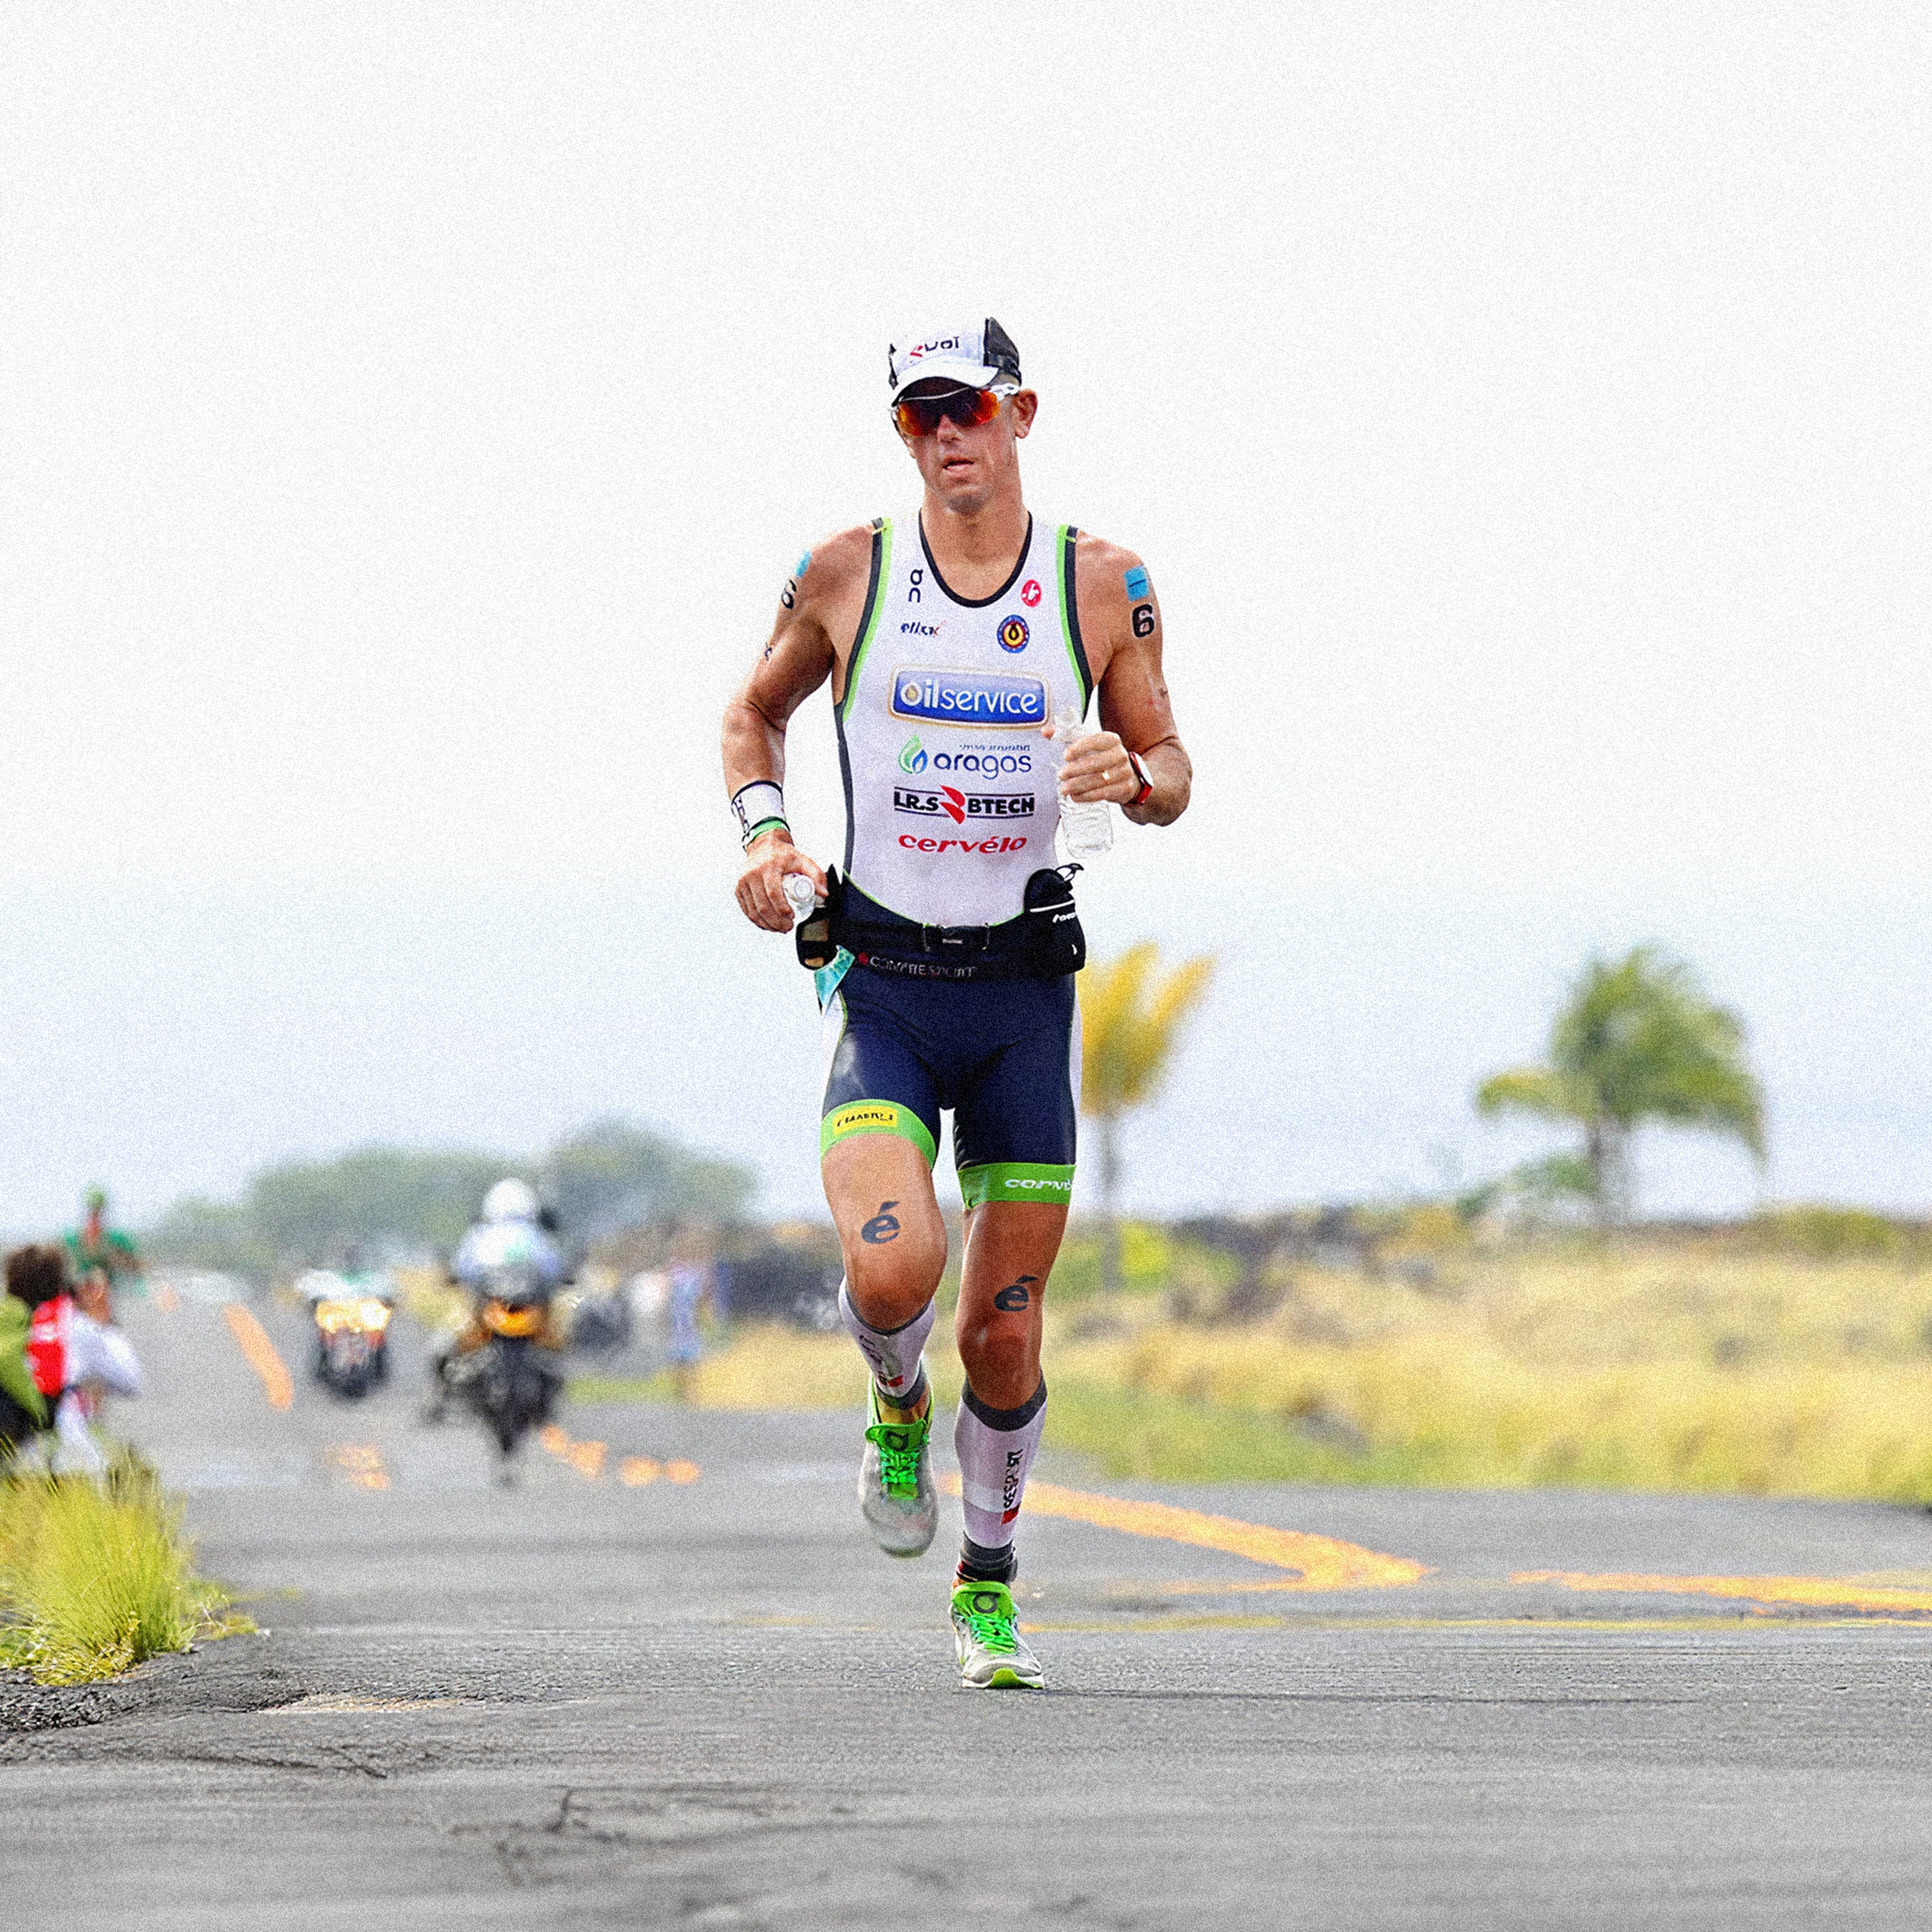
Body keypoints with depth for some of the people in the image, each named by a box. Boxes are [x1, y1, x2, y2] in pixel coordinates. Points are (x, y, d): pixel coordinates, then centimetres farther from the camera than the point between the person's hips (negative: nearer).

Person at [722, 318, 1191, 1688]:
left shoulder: (1102, 585, 2)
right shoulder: (847, 574, 0)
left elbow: (1171, 770, 9)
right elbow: (757, 713, 16)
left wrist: (1133, 778, -14)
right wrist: (763, 831, -3)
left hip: (1024, 991, 1)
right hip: (881, 985, -1)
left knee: (1005, 1330, 3)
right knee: (894, 1269, -24)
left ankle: (990, 1584, 25)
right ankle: (898, 1408, 12)